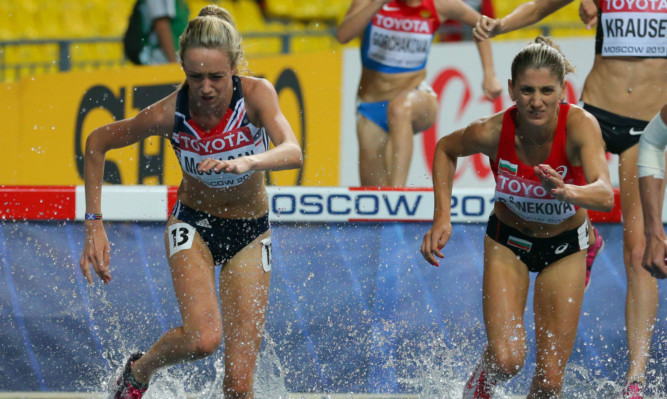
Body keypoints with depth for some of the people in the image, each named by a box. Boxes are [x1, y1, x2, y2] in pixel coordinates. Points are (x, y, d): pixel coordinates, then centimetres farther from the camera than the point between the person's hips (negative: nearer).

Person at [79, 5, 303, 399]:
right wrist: (94, 224, -12)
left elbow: (293, 152, -40)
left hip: (251, 232, 1)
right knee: (203, 338, -27)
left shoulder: (256, 94, -24)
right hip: (193, 224, -1)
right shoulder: (170, 113, -22)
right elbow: (97, 142, -7)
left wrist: (248, 163, -61)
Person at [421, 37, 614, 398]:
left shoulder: (580, 125, -31)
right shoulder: (491, 132, -27)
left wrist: (567, 192, -66)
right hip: (508, 241, 0)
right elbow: (445, 149, -3)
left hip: (565, 247, 0)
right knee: (506, 359, -17)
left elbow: (605, 196, -46)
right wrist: (442, 217, -11)